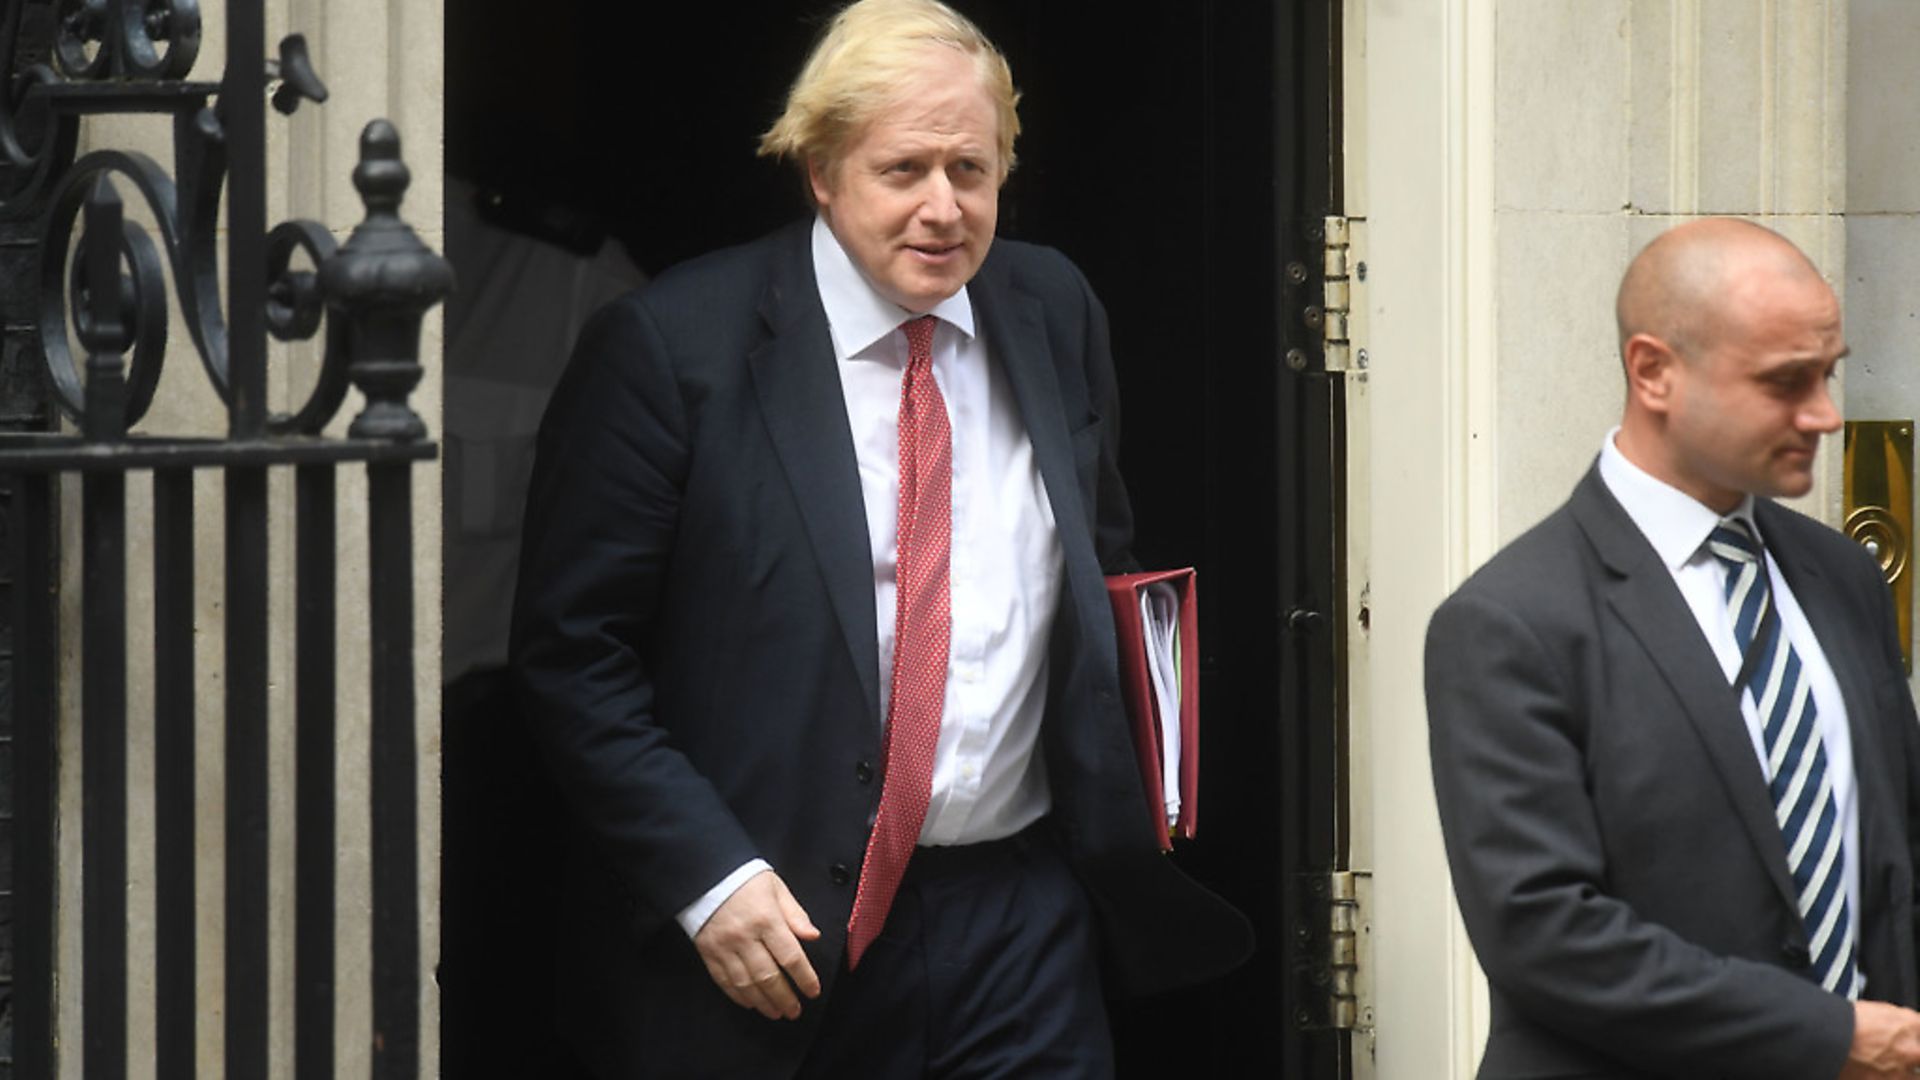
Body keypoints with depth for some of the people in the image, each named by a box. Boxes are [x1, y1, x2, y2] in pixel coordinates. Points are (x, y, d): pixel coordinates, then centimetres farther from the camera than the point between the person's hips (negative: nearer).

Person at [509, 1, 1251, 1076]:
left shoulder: (1055, 313, 7)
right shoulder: (674, 345, -8)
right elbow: (573, 651, -8)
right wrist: (706, 876, -16)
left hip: (1021, 921, 3)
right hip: (779, 935, -3)